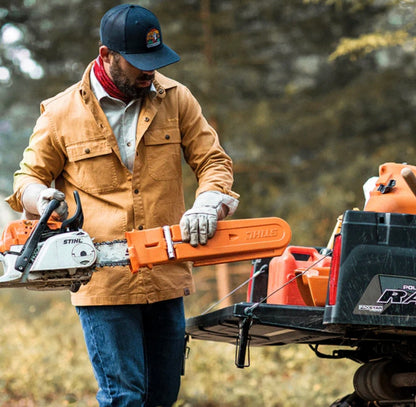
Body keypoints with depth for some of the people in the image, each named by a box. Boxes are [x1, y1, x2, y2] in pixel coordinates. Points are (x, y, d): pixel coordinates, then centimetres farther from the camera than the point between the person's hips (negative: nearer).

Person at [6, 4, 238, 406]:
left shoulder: (176, 99, 5)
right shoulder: (61, 114, -1)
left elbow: (213, 161, 7)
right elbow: (30, 176, 9)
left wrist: (207, 204, -14)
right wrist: (42, 197, -16)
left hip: (166, 279, 4)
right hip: (102, 281, -3)